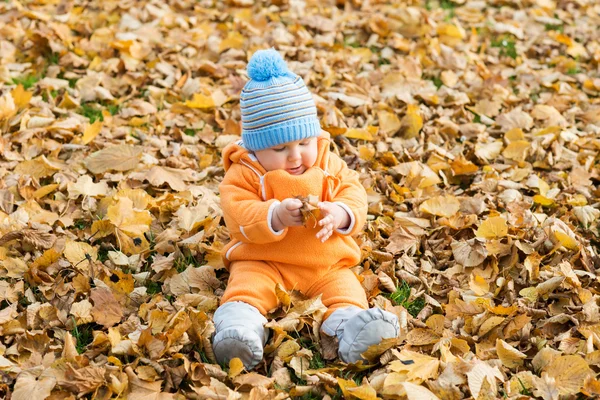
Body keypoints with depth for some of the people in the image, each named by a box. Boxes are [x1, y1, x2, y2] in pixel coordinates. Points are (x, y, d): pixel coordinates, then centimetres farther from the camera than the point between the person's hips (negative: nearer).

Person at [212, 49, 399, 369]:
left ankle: (351, 328, -47)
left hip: (327, 264, 3)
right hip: (263, 261, -2)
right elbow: (237, 215, -15)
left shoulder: (329, 165, 9)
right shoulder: (245, 174, -1)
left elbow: (354, 197, 2)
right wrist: (275, 216, -34)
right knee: (247, 285, -30)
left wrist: (339, 215, -23)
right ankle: (240, 326, -53)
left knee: (346, 290, -24)